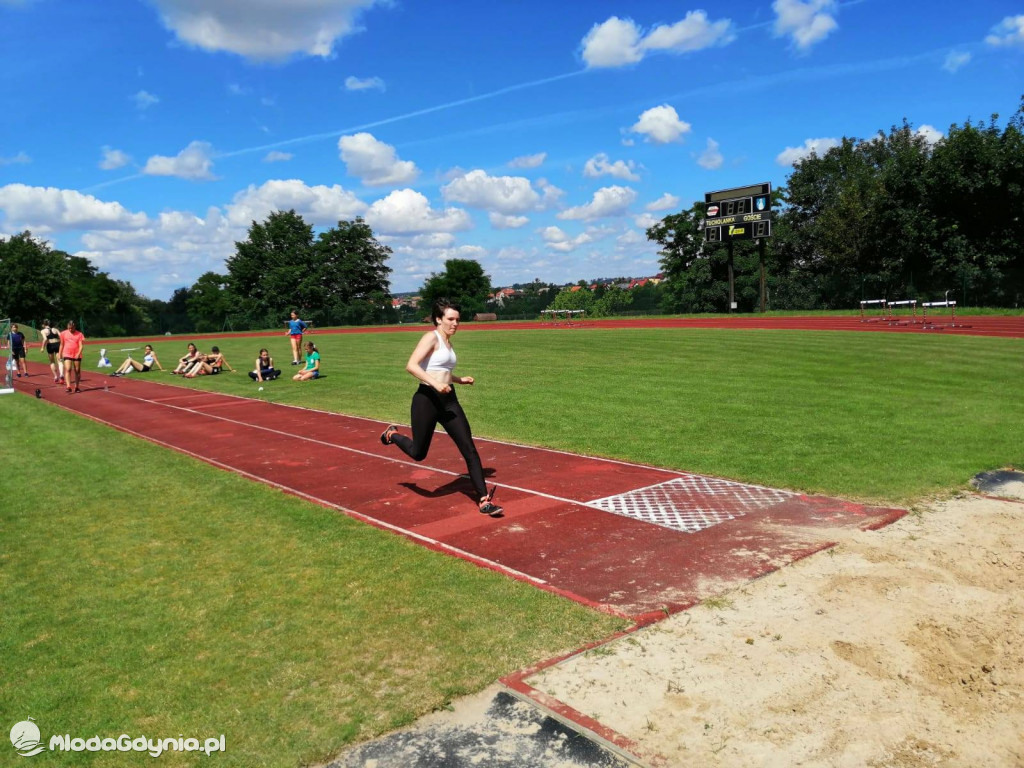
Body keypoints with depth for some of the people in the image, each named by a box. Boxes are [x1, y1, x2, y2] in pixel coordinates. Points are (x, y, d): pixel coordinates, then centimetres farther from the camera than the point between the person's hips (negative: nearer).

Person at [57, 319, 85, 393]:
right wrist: (60, 354, 13)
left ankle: (77, 387, 20)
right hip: (67, 355, 0)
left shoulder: (79, 334, -1)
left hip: (77, 355, 0)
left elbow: (81, 345, -7)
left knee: (77, 371, 7)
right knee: (68, 369, -15)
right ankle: (68, 387, -21)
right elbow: (62, 344, 13)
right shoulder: (64, 333, 5)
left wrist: (78, 354, -21)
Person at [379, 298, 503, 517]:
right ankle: (392, 435, 40)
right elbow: (411, 365, -21)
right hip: (427, 400, -7)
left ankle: (484, 500, 0)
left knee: (469, 449, -3)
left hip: (449, 401, 7)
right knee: (418, 453, 7)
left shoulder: (447, 342, 16)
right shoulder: (431, 337, -9)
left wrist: (460, 380, 16)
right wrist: (435, 384, -27)